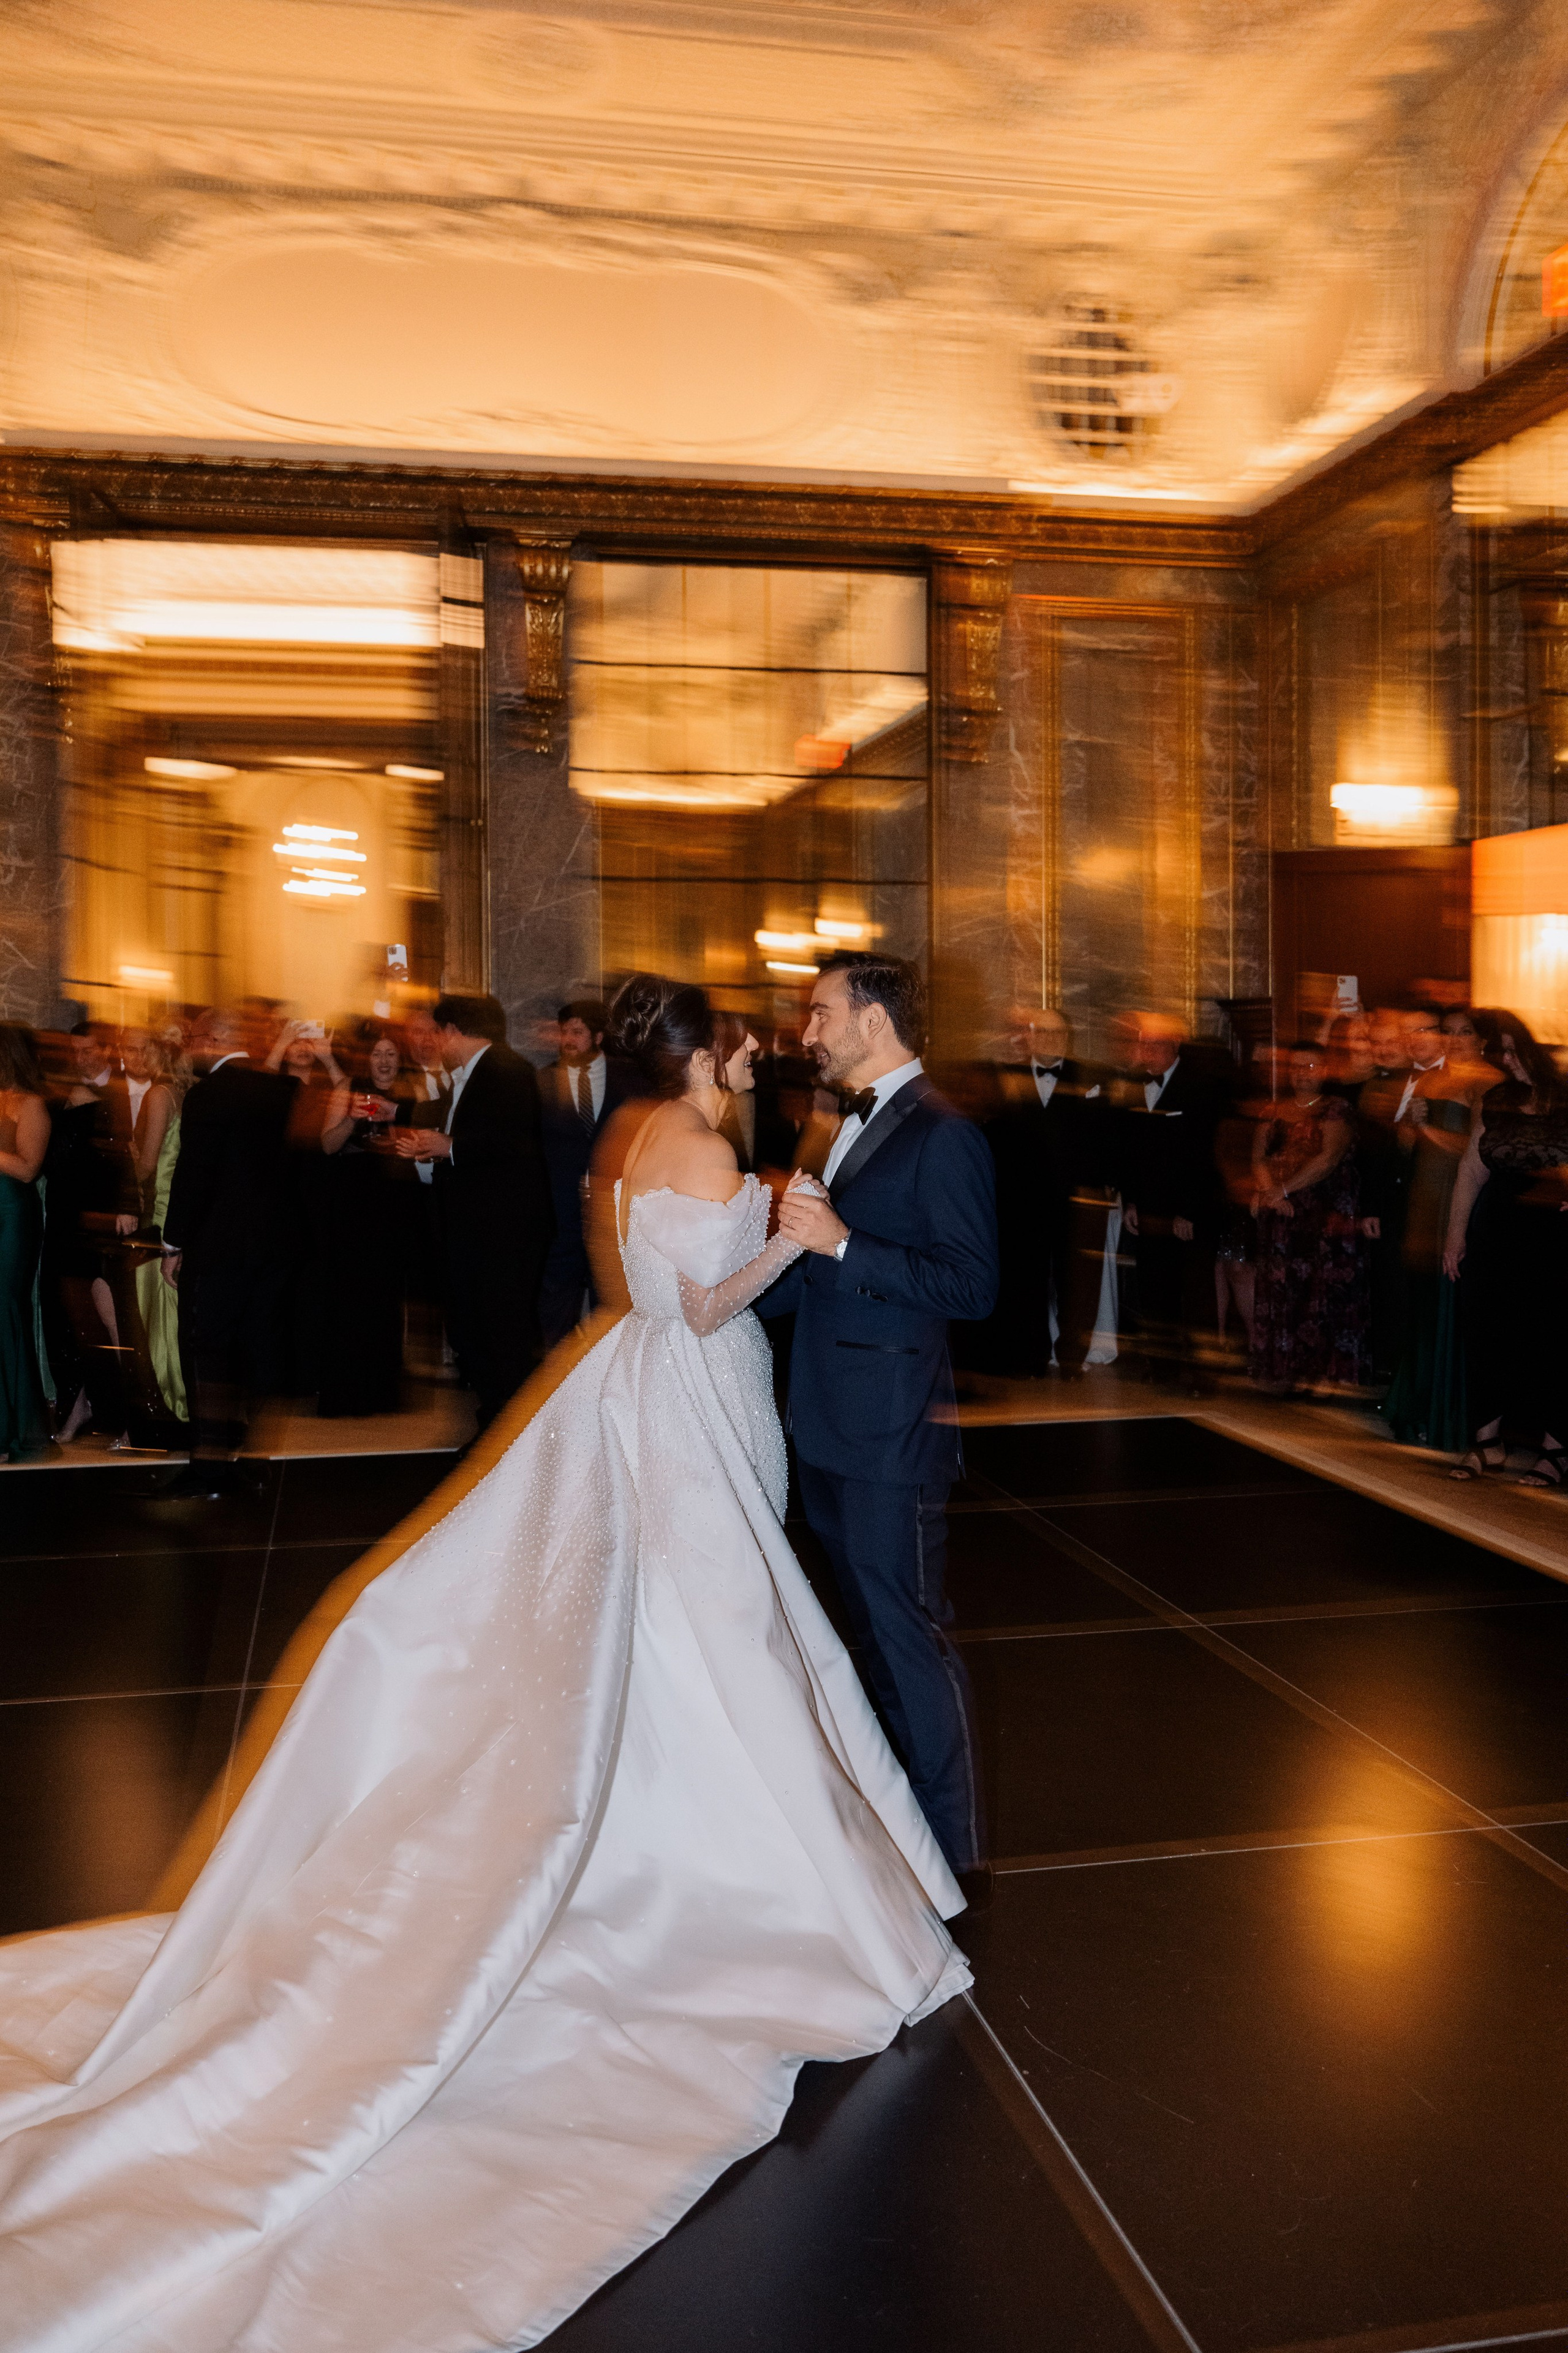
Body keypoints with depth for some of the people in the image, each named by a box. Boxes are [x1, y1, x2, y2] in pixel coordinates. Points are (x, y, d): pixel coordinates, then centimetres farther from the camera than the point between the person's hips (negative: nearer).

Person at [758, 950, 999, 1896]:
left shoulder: (943, 1135, -14)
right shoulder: (854, 1125, 14)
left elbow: (974, 1287, -21)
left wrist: (842, 1243, -25)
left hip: (891, 1431, -9)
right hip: (831, 1423, 9)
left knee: (912, 1633, -2)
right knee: (875, 1626, 19)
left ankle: (957, 1851, 11)